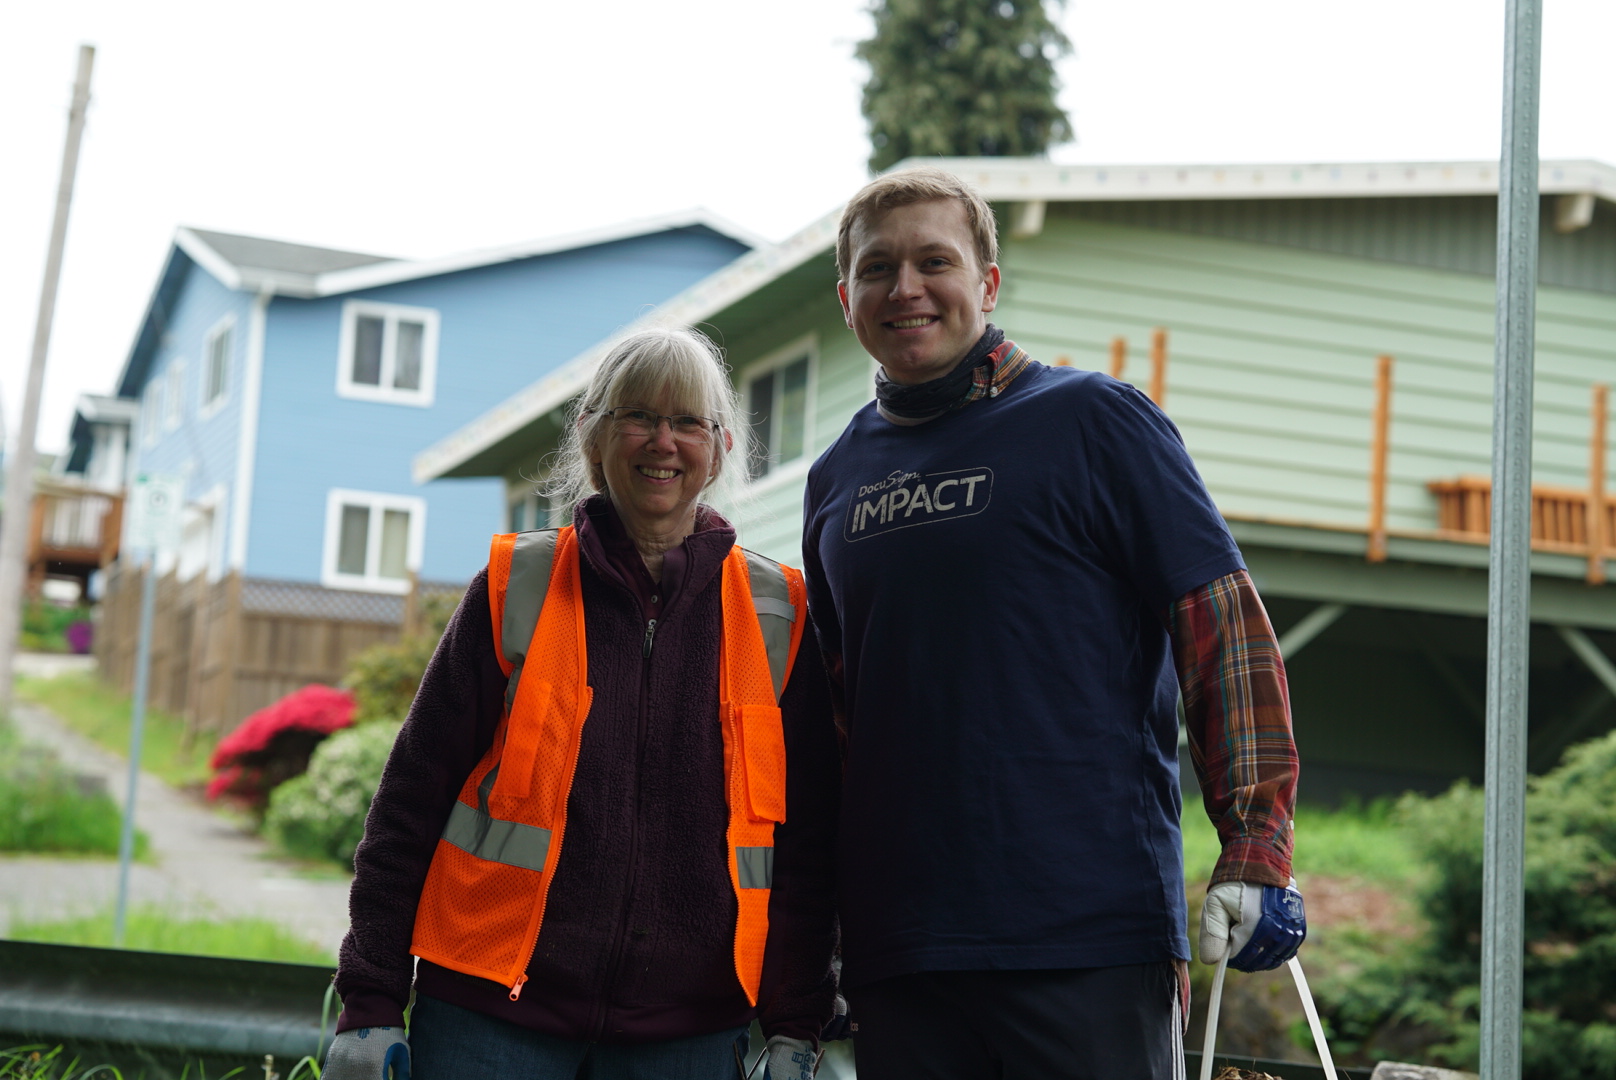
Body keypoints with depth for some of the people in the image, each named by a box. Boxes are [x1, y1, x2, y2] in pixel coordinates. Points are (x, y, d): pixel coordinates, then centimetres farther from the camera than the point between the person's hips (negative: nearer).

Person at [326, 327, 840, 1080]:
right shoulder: (516, 587, 2)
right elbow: (414, 793, 3)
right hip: (492, 1014, -1)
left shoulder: (779, 616, 5)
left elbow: (806, 839, 7)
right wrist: (371, 1004, -1)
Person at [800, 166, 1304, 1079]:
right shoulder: (838, 478, 15)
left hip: (1092, 936, -5)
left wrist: (1257, 851, -13)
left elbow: (1227, 628, -5)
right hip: (894, 953, 5)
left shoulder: (1094, 421, 0)